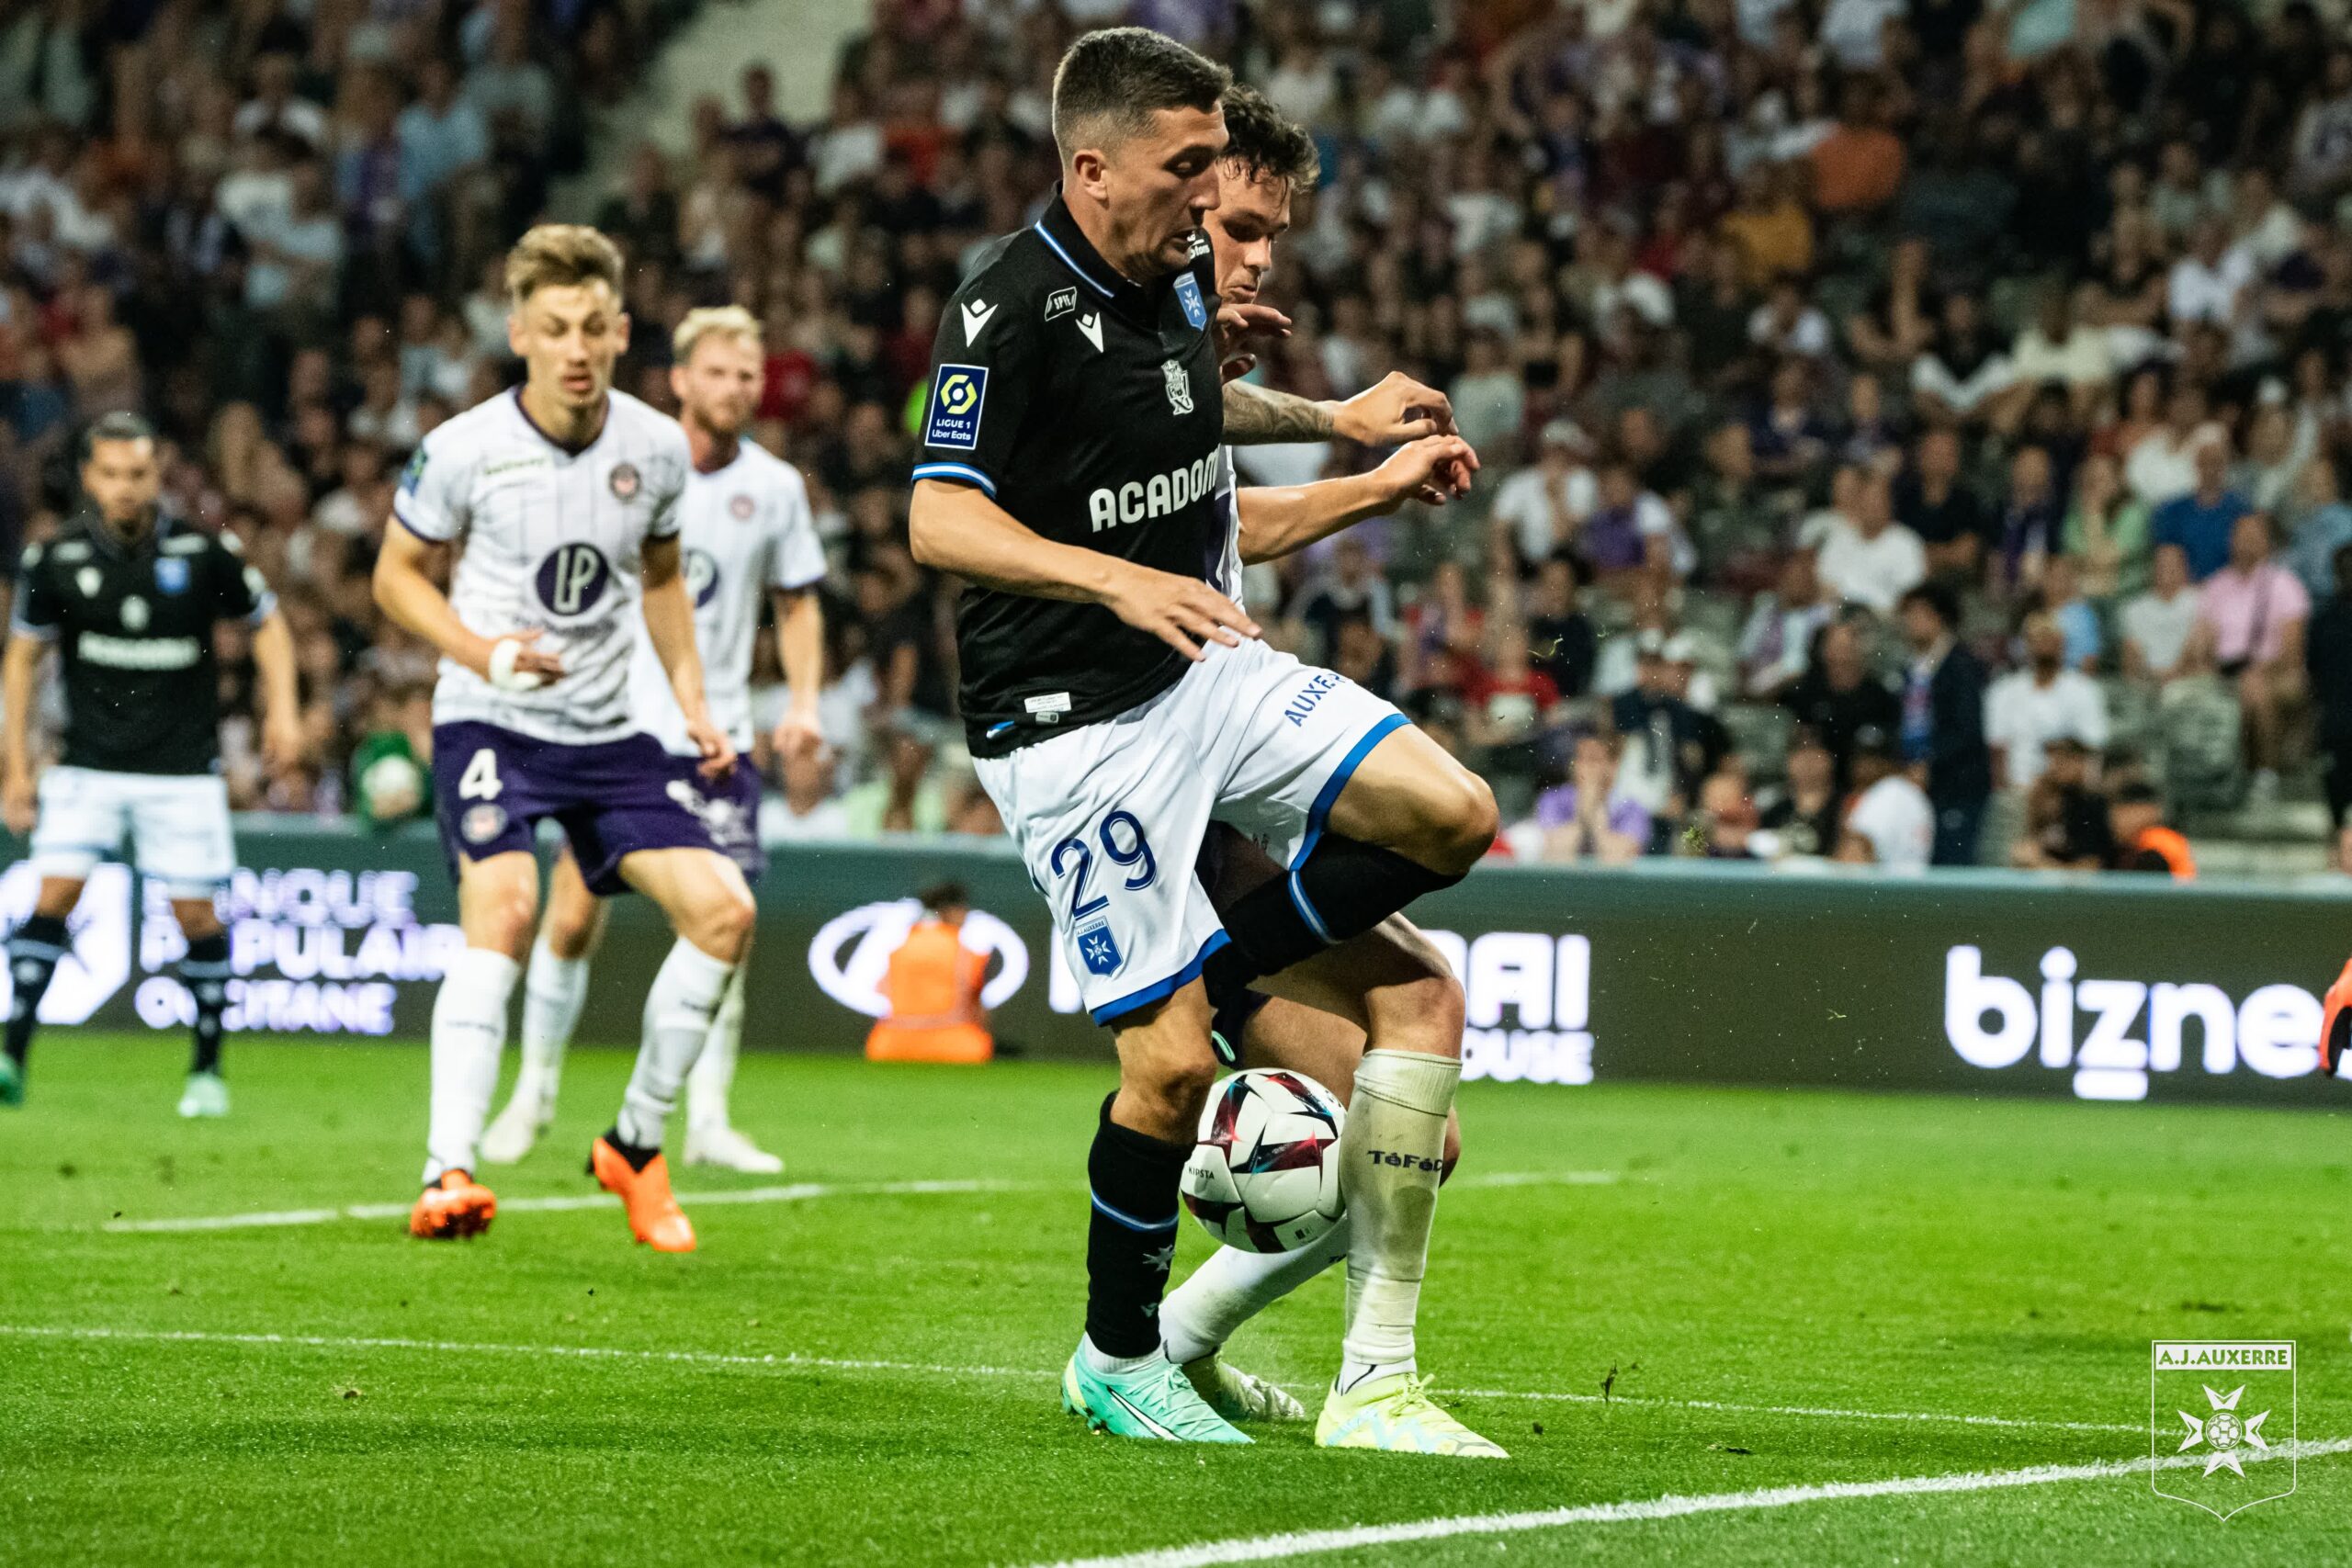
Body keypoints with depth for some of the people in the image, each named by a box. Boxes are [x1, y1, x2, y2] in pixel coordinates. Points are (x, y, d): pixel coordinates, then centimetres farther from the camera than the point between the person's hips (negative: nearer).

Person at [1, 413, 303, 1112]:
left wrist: (283, 708, -4)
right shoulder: (56, 557, -4)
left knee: (195, 912, -1)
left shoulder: (204, 552, -6)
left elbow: (267, 622, 9)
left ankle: (208, 1068, 14)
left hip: (182, 766, 0)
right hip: (88, 761, 0)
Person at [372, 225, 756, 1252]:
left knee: (722, 909, -6)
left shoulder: (657, 448, 1)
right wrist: (483, 652, -16)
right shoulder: (464, 449, -11)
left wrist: (691, 702, 9)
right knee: (503, 906, -28)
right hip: (489, 724, -5)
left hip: (609, 732, 5)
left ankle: (636, 1145, 11)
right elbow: (398, 575, 1)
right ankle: (449, 1172, -32)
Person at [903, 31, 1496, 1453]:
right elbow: (943, 522, -23)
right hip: (1074, 722, -8)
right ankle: (1117, 1361, 13)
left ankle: (1216, 981, 3)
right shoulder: (1013, 305, -14)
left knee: (1452, 813, -12)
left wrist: (1378, 488, 18)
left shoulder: (1182, 285, 12)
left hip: (1217, 679, 8)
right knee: (1173, 1065, -8)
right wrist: (1119, 582, -33)